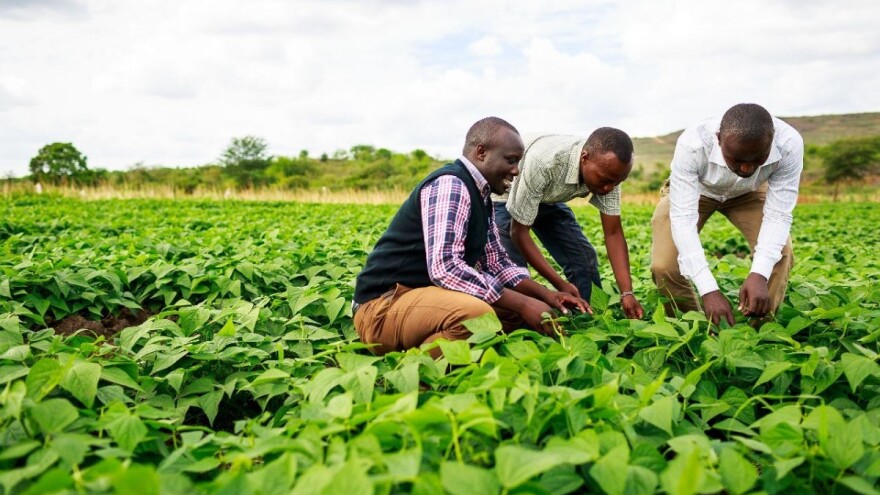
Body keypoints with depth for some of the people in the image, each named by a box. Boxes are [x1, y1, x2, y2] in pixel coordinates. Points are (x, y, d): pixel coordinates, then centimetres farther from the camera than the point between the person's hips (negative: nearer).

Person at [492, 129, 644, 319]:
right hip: (504, 198, -5)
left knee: (584, 259, -6)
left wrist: (627, 293, -27)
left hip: (548, 199, 5)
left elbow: (613, 233, -17)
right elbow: (518, 232, -32)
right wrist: (560, 284, -34)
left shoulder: (608, 169, -25)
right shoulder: (543, 161, -42)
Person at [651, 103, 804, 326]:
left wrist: (759, 274, -44)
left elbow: (778, 215, -29)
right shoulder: (692, 145, -41)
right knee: (664, 266, -20)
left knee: (780, 254, -21)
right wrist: (708, 289, -48)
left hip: (749, 192, 2)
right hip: (693, 189, -1)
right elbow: (682, 218, -40)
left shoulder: (789, 145, -35)